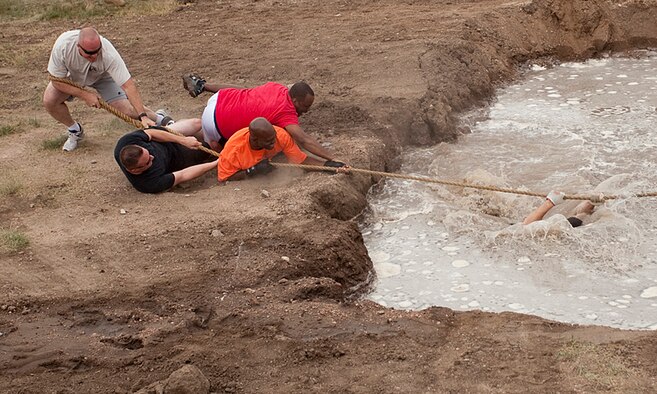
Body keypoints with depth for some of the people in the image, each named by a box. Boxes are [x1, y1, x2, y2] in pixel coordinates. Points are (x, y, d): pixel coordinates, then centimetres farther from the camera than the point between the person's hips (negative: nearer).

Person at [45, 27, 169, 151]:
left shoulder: (108, 54, -41)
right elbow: (57, 80, -25)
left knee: (126, 108, -16)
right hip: (72, 76, 2)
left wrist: (143, 116, -45)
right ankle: (75, 131, 8)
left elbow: (128, 85, -40)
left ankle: (159, 118, 17)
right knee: (49, 100, -21)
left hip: (102, 76, -1)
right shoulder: (62, 46, -39)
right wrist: (85, 95, -30)